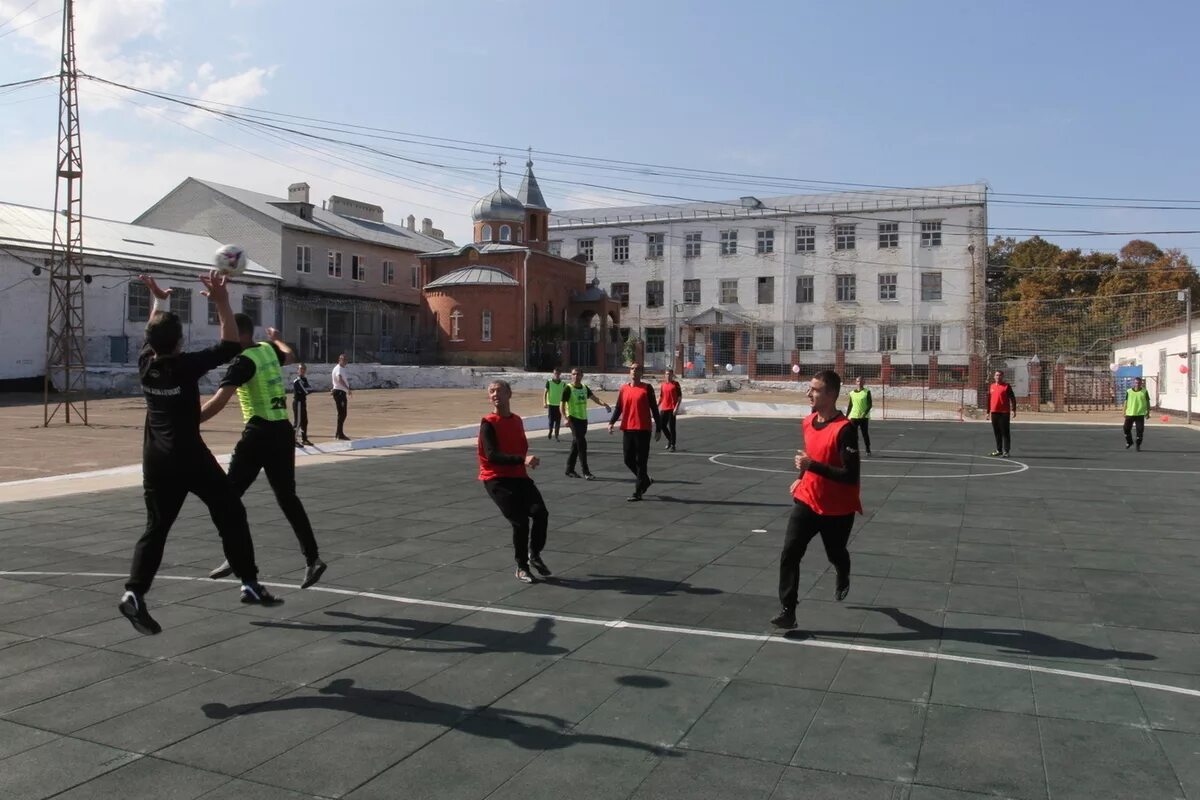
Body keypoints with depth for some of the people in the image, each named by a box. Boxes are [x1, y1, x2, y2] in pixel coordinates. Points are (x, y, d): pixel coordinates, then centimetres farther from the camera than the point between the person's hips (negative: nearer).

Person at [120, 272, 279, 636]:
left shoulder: (145, 363, 1)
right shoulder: (186, 365, -15)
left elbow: (153, 336, 24)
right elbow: (231, 346, -11)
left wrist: (158, 301, 31)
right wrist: (221, 302, -13)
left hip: (156, 459, 6)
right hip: (189, 456, -6)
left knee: (156, 527, 9)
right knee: (231, 514, 7)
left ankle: (134, 593, -7)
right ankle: (250, 583, 9)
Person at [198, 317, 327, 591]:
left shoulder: (243, 361, -13)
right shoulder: (268, 350, 10)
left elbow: (218, 401, -23)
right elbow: (289, 354, 36)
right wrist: (276, 338, 54)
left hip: (259, 434, -8)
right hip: (283, 431, 8)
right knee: (287, 497, 10)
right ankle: (312, 558, 5)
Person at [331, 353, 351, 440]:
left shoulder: (344, 369, 15)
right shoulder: (338, 369, -15)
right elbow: (340, 380, -32)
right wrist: (348, 389, -44)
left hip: (343, 392, 10)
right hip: (339, 392, -9)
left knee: (343, 414, 12)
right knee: (341, 414, -9)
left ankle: (339, 434, 19)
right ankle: (340, 434, -7)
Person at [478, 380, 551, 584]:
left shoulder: (517, 420, 11)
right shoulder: (488, 424, -10)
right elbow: (492, 455, -21)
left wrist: (528, 461, 3)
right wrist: (522, 460, -31)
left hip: (519, 476, 5)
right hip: (496, 480, -5)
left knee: (541, 513, -13)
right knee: (520, 521, -14)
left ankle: (534, 556, 10)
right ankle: (521, 568, 6)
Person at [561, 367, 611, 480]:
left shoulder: (585, 388, 10)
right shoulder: (568, 389, -9)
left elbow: (594, 398, 2)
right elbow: (562, 405, -11)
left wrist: (604, 404, -16)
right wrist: (566, 418, -24)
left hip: (583, 419, 7)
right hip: (574, 419, -7)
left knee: (576, 445, 11)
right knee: (582, 444, -11)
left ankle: (569, 470, 21)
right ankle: (586, 472, -9)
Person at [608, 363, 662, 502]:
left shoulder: (647, 388, -2)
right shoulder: (624, 389, 10)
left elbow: (654, 408, 0)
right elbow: (618, 407, 10)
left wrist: (658, 428, -1)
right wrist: (611, 422, -6)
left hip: (643, 430, -4)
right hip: (627, 429, 5)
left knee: (641, 461, -1)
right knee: (629, 460, 8)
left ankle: (637, 493, 5)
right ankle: (645, 480, 32)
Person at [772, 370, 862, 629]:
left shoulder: (845, 429, -24)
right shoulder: (807, 422, 0)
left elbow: (850, 476, -27)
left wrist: (811, 466, -31)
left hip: (838, 509, -4)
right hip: (807, 501, 5)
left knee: (835, 555, 19)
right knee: (789, 553, -11)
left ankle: (843, 579, 55)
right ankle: (787, 611, -6)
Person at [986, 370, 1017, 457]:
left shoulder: (1007, 386, -1)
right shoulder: (991, 387, 13)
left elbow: (1012, 398, -4)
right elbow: (989, 399, 18)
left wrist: (1013, 410, -14)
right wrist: (988, 412, 17)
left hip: (1004, 412, -5)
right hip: (994, 412, 5)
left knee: (1005, 432, -4)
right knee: (997, 432, 10)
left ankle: (1006, 451, -1)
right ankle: (999, 450, 19)